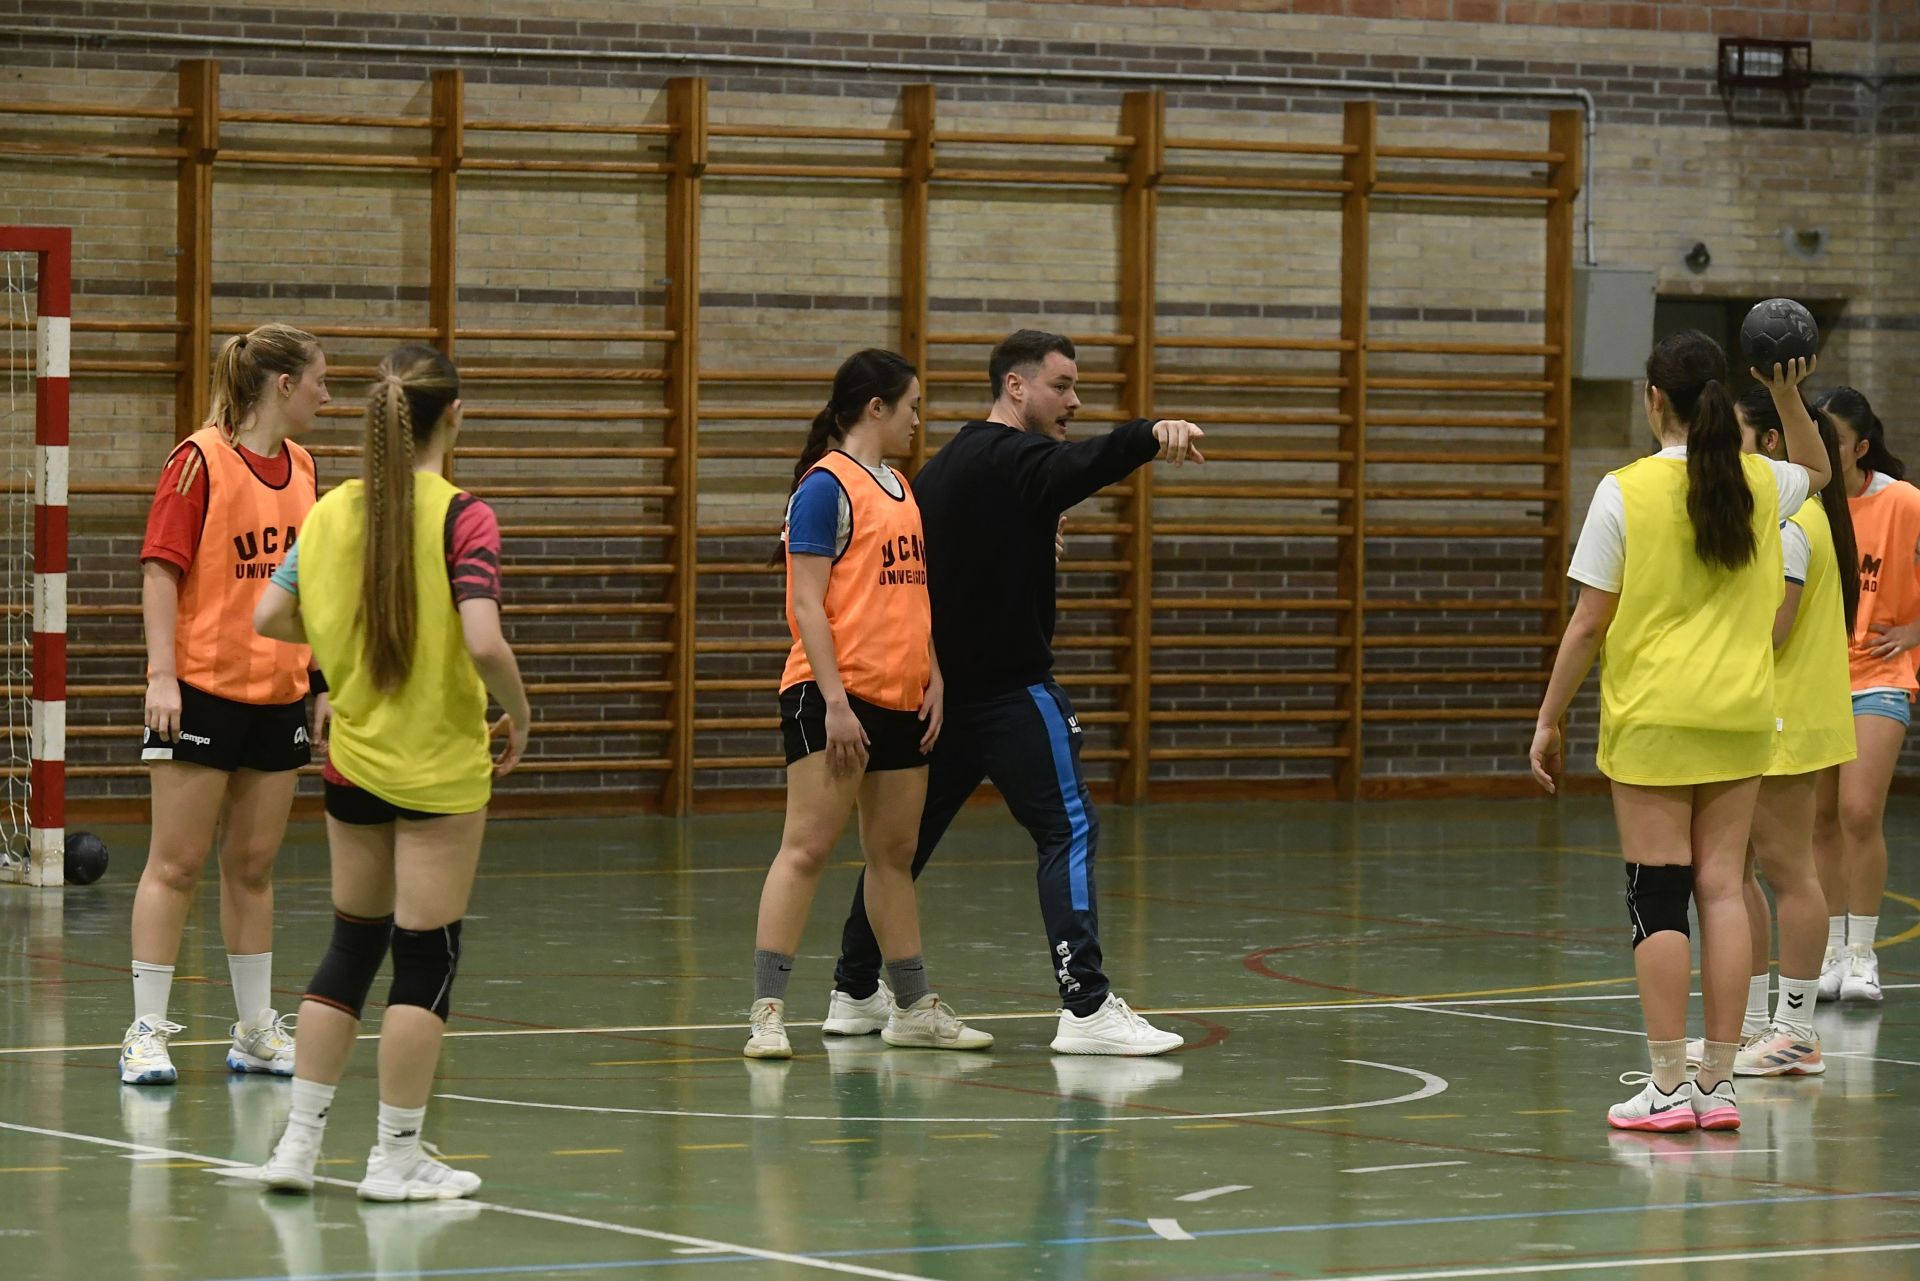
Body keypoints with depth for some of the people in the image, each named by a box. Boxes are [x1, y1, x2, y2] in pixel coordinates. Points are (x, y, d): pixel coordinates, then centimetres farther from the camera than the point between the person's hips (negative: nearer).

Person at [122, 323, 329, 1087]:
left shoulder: (299, 466, 11)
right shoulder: (201, 460, -9)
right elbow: (160, 571, -11)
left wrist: (321, 682, 17)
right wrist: (162, 675, -18)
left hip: (278, 695, 6)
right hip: (201, 689, -6)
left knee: (253, 866, 11)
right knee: (176, 864, -3)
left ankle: (255, 1033, 17)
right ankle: (147, 1032, 1)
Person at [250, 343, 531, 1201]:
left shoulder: (332, 511, 1)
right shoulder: (461, 518, -16)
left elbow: (270, 619, 4)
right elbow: (483, 641, -26)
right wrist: (519, 714, -9)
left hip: (353, 759, 6)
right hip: (440, 766, -6)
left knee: (352, 945, 15)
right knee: (426, 954, 3)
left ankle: (298, 1142, 13)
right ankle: (397, 1158, 7)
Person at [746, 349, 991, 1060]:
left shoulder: (900, 488, 17)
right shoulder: (826, 486, -9)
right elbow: (807, 605, -13)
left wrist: (934, 680, 13)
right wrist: (836, 702, -19)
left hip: (900, 700, 8)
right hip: (833, 698, -8)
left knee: (895, 854, 14)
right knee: (807, 847, -10)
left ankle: (914, 1009, 20)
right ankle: (767, 1013, -11)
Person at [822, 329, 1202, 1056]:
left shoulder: (942, 468, 15)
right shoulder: (1013, 459, -13)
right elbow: (1086, 466, -35)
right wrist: (1152, 434, -52)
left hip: (941, 688, 9)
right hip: (1011, 688, -9)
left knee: (906, 834, 15)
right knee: (1068, 832, -9)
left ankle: (854, 994, 23)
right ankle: (1085, 1009, -17)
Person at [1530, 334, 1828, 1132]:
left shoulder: (1626, 491, -8)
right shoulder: (1761, 484, 4)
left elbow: (1588, 623, -7)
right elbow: (1816, 469, 32)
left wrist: (1549, 720, 1)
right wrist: (1787, 396, 22)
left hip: (1652, 719, -4)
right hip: (1740, 717, 4)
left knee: (1658, 899, -2)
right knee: (1722, 888, 6)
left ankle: (1667, 1086, -3)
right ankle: (1719, 1083, 5)